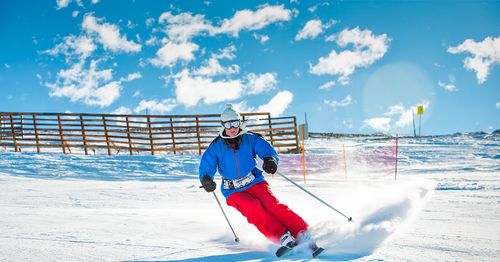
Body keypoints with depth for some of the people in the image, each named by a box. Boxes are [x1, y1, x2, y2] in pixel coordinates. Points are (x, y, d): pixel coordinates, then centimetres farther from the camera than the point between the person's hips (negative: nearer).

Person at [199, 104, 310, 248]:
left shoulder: (250, 138, -1)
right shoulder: (216, 146, -2)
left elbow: (267, 150, -8)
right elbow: (206, 167, -4)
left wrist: (270, 160, -33)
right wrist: (206, 179, -28)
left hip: (254, 182, 0)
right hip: (233, 191, 0)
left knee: (272, 205, -23)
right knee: (254, 208, -27)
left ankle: (302, 233, -28)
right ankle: (282, 237, -33)